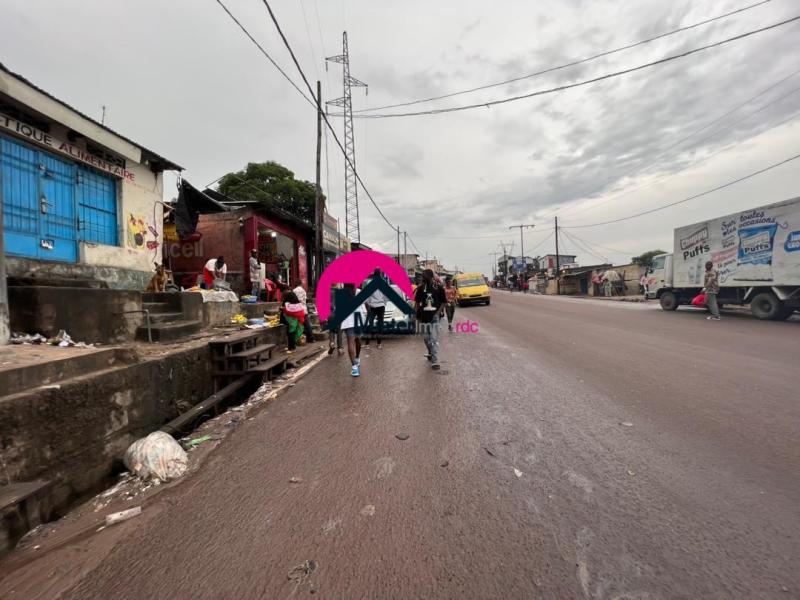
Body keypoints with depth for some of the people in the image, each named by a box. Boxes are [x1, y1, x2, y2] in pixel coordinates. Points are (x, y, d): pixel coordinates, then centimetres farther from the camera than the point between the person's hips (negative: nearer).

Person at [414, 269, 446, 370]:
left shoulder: (439, 288, -3)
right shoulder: (421, 288, 3)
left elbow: (443, 302, 2)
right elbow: (417, 302, 9)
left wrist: (438, 313, -11)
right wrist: (416, 314, -1)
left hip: (434, 317, -3)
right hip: (424, 317, 3)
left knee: (434, 339, -6)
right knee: (427, 338, 13)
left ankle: (435, 361, -3)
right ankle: (431, 354, 37)